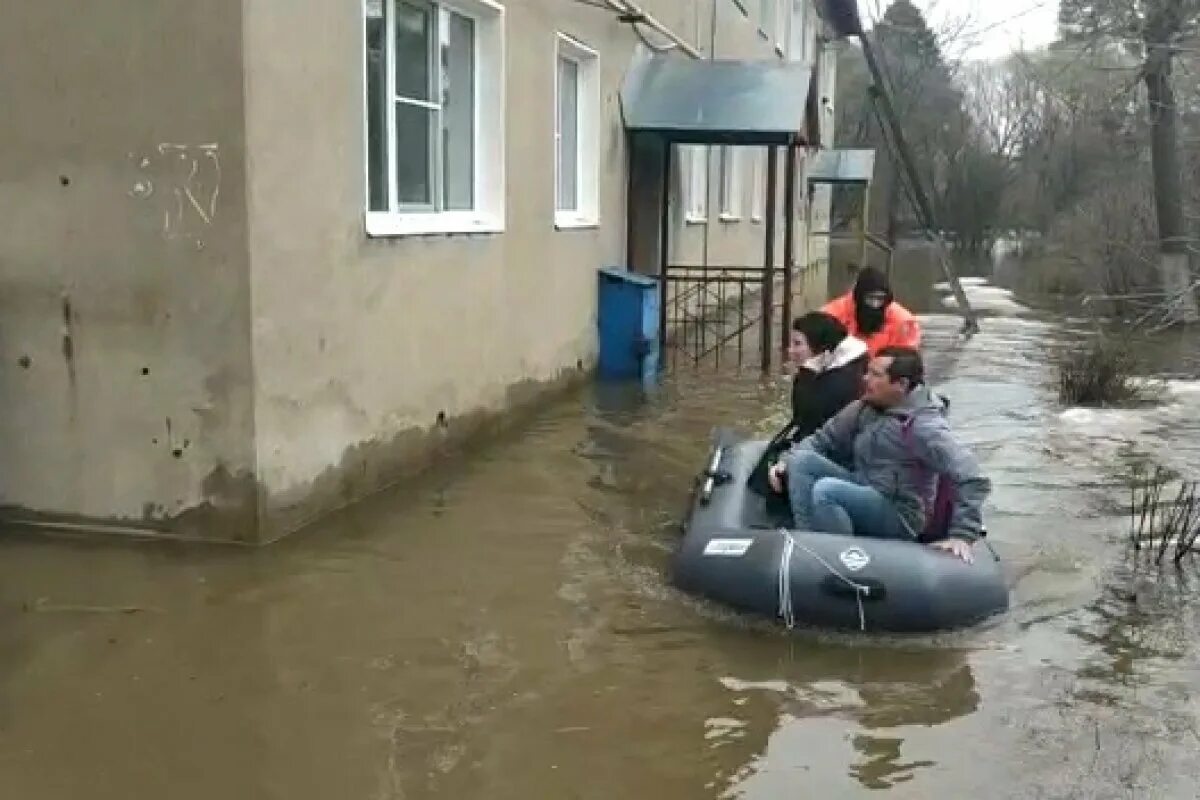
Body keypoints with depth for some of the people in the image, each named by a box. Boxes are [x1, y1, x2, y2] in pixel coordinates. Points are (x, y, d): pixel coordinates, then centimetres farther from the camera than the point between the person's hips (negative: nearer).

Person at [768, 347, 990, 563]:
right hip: (863, 494, 8)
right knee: (802, 460, -9)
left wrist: (962, 535, -30)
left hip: (899, 517, -8)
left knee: (825, 490, -29)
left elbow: (972, 480, -24)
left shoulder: (924, 426, -21)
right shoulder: (866, 407, 1)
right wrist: (787, 461, -1)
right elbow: (825, 439, 13)